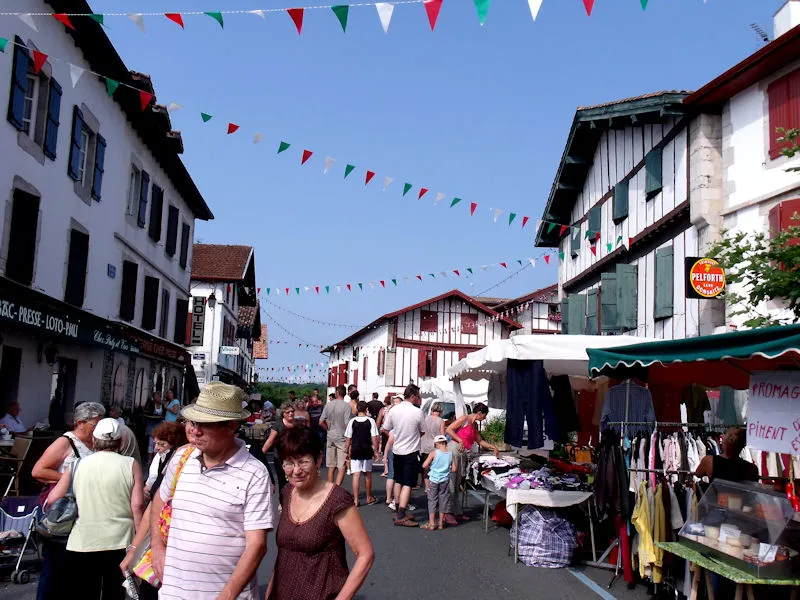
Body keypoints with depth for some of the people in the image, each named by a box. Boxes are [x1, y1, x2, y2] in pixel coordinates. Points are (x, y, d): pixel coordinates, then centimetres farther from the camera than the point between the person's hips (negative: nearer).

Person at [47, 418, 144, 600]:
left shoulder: (77, 466, 2)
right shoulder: (130, 465, -3)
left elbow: (52, 500, 5)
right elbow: (137, 505, -8)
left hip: (81, 545, 1)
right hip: (119, 544, -1)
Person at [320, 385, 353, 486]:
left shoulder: (328, 405, 2)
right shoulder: (347, 406, -12)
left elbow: (321, 422, 2)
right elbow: (347, 424, -16)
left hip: (330, 437, 5)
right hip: (342, 438, -4)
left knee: (331, 467, 14)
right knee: (342, 468, -2)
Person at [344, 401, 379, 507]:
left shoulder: (352, 422, -3)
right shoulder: (370, 421, -5)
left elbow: (348, 438, -1)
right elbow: (374, 437, -6)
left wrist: (347, 451, 9)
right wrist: (375, 450, 2)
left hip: (355, 451, 0)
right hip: (367, 451, 0)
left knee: (356, 475, 0)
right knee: (368, 474, 14)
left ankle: (355, 499, -4)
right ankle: (369, 498, 27)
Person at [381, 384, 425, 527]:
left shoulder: (393, 410, -4)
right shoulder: (417, 412, -15)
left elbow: (386, 429, 5)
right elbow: (422, 432, -2)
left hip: (397, 451, 5)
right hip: (411, 452, -5)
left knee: (398, 482, 17)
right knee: (408, 484, -4)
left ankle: (400, 513, 25)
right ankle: (400, 517, -9)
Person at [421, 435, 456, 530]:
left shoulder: (434, 452, -11)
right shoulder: (450, 454, -3)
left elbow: (424, 465, -11)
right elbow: (454, 469, 0)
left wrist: (430, 467, 10)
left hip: (434, 480, -3)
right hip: (445, 480, 3)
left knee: (432, 501, 7)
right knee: (443, 500, 12)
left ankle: (431, 523, 6)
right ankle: (441, 523, 19)